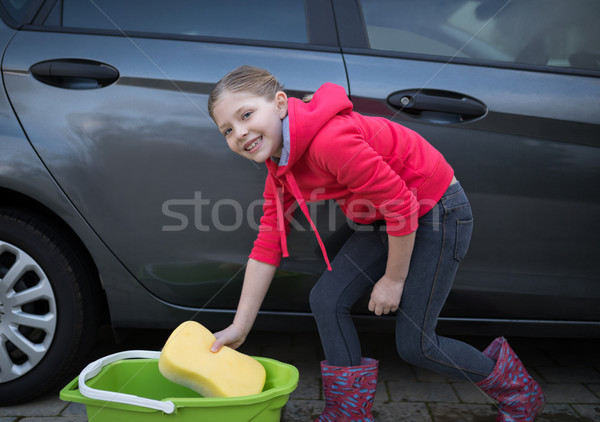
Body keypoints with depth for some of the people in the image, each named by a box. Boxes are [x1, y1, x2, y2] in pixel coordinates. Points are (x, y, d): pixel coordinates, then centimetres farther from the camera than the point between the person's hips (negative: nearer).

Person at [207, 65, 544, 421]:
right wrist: (240, 328, 0)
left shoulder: (330, 140, -31)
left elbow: (401, 206, -27)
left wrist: (394, 280, -13)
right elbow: (268, 245, 1)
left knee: (413, 344, -1)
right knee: (327, 299, -1)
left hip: (437, 212, -8)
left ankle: (519, 393, 24)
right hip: (388, 219, 8)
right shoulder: (280, 169, -1)